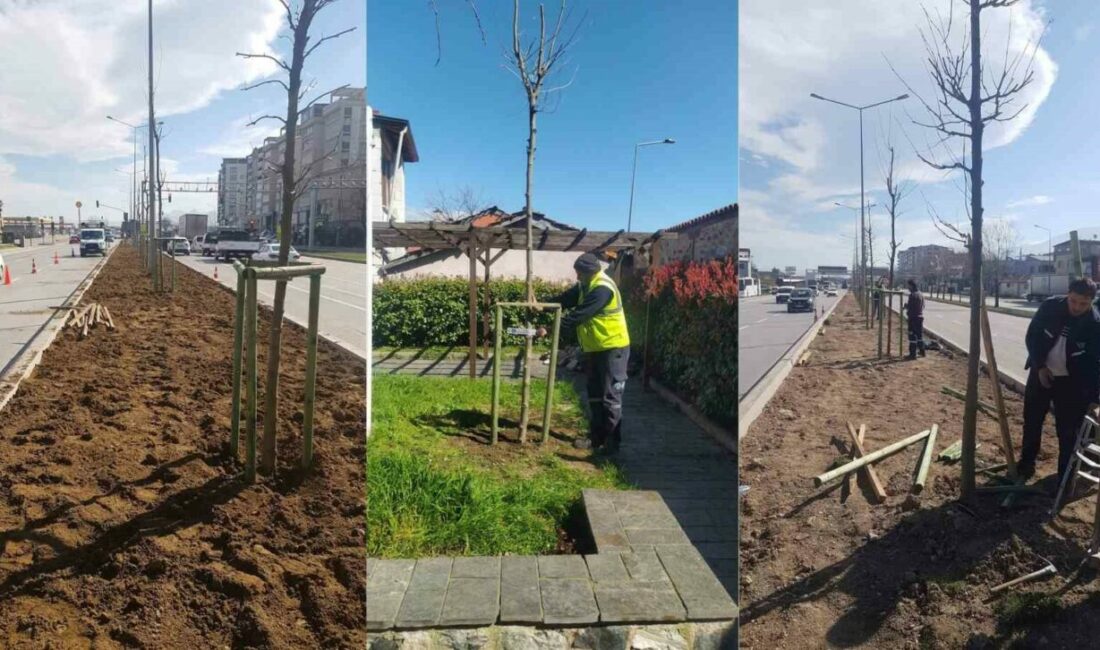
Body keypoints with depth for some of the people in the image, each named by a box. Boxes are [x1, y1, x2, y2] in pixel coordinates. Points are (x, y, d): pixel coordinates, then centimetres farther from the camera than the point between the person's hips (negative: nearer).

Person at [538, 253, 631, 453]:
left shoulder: (602, 289, -22)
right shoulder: (586, 286, 10)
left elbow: (578, 315, -27)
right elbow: (565, 299, 6)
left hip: (612, 349, -10)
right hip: (595, 349, 10)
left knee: (610, 396, -4)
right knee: (595, 395, 13)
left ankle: (612, 442, 5)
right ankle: (597, 437, 22)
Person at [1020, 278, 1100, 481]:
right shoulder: (1049, 306, -12)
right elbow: (1031, 336, -2)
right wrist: (1039, 366, -9)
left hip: (1071, 381, -2)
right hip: (1041, 372, 2)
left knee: (1067, 428, 2)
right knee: (1031, 420, 11)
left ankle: (1065, 473, 17)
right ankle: (1026, 462, 27)